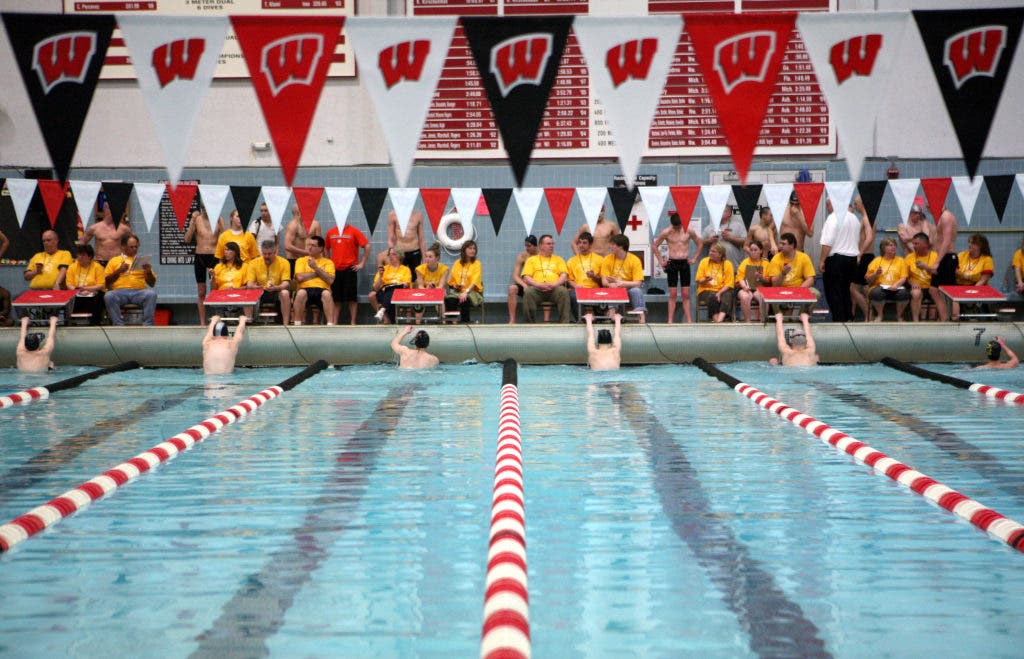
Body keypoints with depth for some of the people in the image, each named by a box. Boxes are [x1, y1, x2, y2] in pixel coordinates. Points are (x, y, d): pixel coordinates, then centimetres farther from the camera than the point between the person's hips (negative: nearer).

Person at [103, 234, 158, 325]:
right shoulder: (114, 260, 21)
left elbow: (152, 283, 20)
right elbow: (106, 282, 11)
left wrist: (149, 272, 1)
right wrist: (118, 271, -2)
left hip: (139, 291, 1)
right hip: (119, 291, -1)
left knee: (151, 293, -32)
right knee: (108, 296, -34)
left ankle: (147, 326, -35)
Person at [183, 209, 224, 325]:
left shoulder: (218, 219, 1)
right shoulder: (197, 219, 2)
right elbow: (187, 239, -5)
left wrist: (219, 222, -18)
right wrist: (193, 221, -12)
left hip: (214, 256, -1)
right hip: (199, 256, 1)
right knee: (201, 293, 6)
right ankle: (202, 322, 11)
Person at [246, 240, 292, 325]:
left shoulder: (283, 263, -5)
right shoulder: (254, 263, 0)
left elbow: (286, 283, -13)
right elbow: (249, 284, -5)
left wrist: (275, 288, -35)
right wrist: (255, 287, -32)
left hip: (276, 292, -1)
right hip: (259, 293, 1)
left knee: (285, 293, -34)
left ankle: (286, 324, -32)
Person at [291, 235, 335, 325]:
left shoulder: (328, 262, 17)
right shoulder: (301, 260, 19)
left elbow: (330, 280, 0)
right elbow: (299, 277, 0)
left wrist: (316, 268, -3)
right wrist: (317, 272, 4)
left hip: (322, 290, 0)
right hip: (305, 289, 0)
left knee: (327, 294, -37)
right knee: (301, 293, -37)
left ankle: (330, 325, -41)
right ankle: (297, 325, -34)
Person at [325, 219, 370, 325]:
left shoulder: (353, 231, -2)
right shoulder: (331, 232, 9)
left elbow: (367, 246, -3)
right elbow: (327, 249, 22)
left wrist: (362, 263, -5)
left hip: (350, 268, -3)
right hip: (335, 269, 3)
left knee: (352, 298, 0)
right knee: (336, 298, 6)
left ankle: (352, 323, 4)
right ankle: (334, 323, 10)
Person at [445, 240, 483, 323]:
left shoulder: (476, 264, 1)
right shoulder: (457, 263, 13)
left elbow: (475, 281, -12)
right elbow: (451, 281, 22)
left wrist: (466, 292, -27)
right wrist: (454, 285, -2)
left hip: (473, 291, -3)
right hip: (458, 291, 3)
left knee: (464, 300, -37)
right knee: (448, 299, -30)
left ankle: (465, 321, -24)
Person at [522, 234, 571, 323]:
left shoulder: (558, 259, 25)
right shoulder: (531, 260, 21)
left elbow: (564, 275, 11)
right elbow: (526, 277, 8)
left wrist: (554, 284, -10)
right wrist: (538, 284, -12)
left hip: (554, 289, 1)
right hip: (537, 289, -1)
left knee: (563, 291, -34)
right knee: (528, 292, -35)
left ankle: (564, 323, -32)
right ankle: (530, 323, -28)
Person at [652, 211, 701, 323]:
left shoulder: (689, 231, -1)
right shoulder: (666, 232, -4)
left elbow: (700, 244, 13)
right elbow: (654, 246, 7)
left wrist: (694, 258, 7)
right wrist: (661, 260, 2)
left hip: (685, 263, 1)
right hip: (672, 263, -1)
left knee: (686, 294, 2)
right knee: (672, 294, -1)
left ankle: (689, 320, 3)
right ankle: (670, 321, 0)